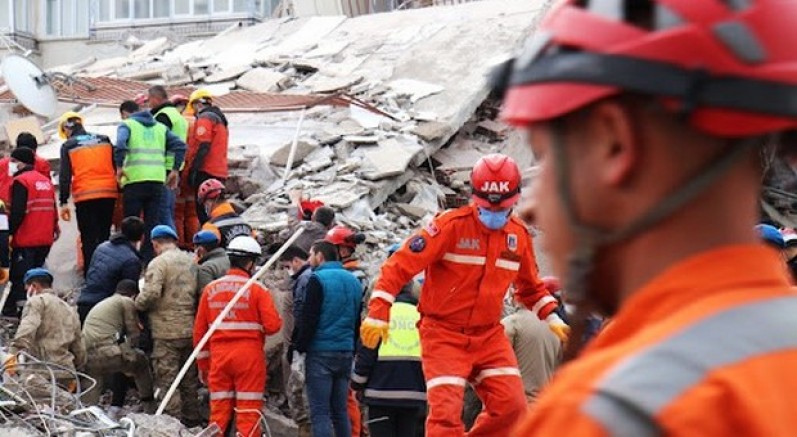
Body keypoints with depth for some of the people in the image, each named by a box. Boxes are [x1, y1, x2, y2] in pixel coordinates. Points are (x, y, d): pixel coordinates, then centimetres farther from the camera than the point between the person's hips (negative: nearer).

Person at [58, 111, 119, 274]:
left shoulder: (68, 146, 2)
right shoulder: (104, 140, 13)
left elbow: (65, 175, -3)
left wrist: (63, 202, -2)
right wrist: (119, 190, 17)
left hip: (84, 196, -3)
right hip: (108, 193, 3)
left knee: (89, 238, -1)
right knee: (104, 236, 11)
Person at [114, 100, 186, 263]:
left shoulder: (127, 125, 4)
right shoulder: (160, 127, 19)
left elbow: (120, 144, -17)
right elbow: (180, 146, 9)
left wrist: (119, 166, -8)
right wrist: (175, 170, 11)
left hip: (134, 179, -4)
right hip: (157, 180, 4)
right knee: (153, 222, 8)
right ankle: (150, 259, 5)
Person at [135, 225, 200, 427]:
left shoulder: (158, 263, -11)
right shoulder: (191, 262, 10)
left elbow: (151, 294, -22)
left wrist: (138, 303, -3)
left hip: (167, 332, -7)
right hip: (191, 331, 7)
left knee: (167, 380, -2)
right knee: (190, 380, 16)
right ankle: (192, 421, 23)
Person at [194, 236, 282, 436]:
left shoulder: (211, 289, 6)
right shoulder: (257, 290, -7)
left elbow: (199, 331, 8)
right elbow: (273, 325, -14)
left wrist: (203, 365, 16)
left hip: (219, 356, 4)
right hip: (249, 356, -4)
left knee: (219, 412, 9)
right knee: (248, 412, 0)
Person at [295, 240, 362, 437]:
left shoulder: (318, 280, -8)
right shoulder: (353, 281, 15)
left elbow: (308, 319, -13)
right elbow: (359, 321, 18)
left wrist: (300, 347, -5)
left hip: (321, 354, -7)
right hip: (346, 353, 7)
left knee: (320, 413, -7)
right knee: (340, 411, 12)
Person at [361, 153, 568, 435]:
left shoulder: (519, 235, 5)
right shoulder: (452, 226, -13)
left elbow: (530, 286, 23)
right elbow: (400, 266, -14)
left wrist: (552, 319, 12)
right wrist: (378, 315, -20)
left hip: (489, 335, 5)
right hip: (444, 334, -5)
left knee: (511, 405, -8)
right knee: (445, 411, -14)